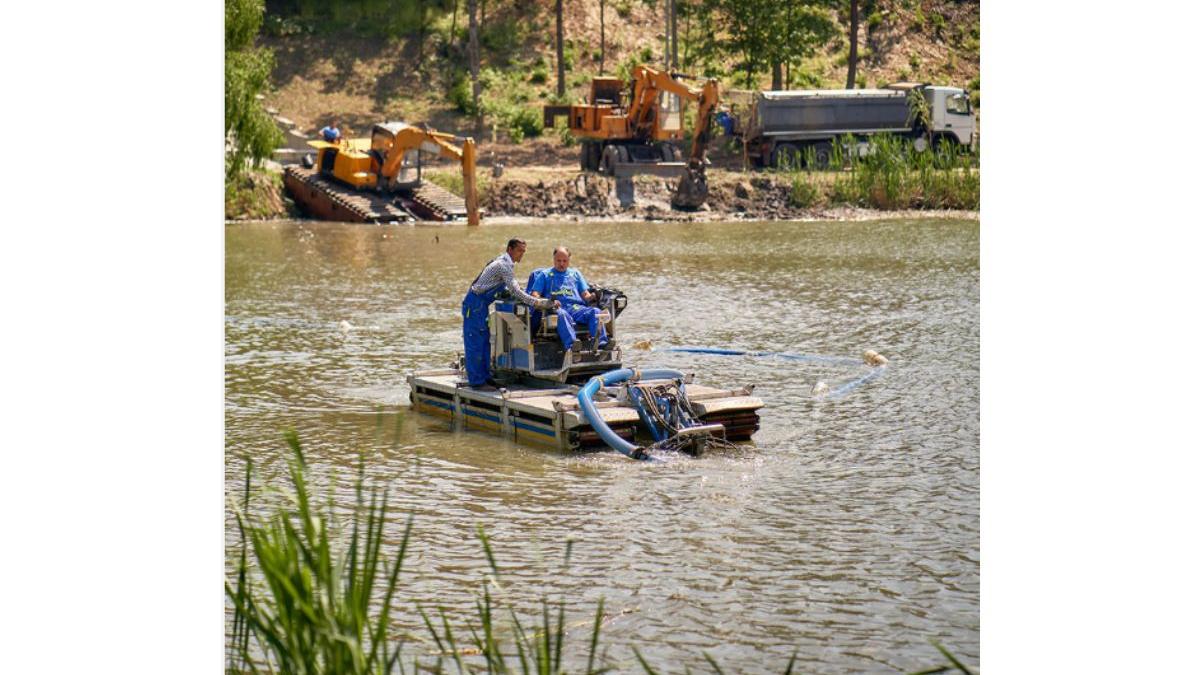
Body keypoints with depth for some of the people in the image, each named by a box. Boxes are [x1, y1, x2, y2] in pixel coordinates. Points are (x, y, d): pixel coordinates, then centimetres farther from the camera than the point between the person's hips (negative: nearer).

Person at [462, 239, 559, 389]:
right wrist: (537, 302, -20)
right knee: (475, 342, -6)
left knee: (484, 341, 13)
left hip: (481, 303, 10)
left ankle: (485, 377, 18)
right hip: (475, 303, -10)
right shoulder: (504, 265, -19)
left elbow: (512, 288, 20)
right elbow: (515, 292, -23)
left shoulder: (504, 261, 12)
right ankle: (476, 381, -5)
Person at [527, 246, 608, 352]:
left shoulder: (575, 273, 32)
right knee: (562, 314, -40)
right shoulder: (545, 274, 25)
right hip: (557, 308, -3)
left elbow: (585, 294, 23)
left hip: (577, 307, 3)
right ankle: (571, 345, -62)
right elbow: (534, 294, 13)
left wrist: (590, 297, -3)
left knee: (595, 311, -30)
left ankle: (600, 343, -52)